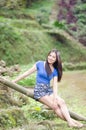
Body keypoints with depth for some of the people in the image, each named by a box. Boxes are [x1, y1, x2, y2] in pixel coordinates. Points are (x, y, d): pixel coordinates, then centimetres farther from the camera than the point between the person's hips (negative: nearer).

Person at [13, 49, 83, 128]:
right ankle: (69, 121, -26)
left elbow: (55, 85, 2)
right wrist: (14, 81, 6)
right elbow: (28, 73, 6)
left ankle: (70, 121, -34)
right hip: (39, 90, -4)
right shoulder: (40, 64, 2)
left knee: (61, 102, -23)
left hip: (49, 90, 4)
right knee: (55, 106, -23)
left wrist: (55, 97, -15)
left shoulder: (55, 71, 11)